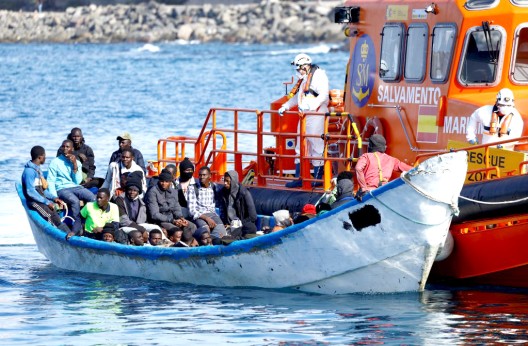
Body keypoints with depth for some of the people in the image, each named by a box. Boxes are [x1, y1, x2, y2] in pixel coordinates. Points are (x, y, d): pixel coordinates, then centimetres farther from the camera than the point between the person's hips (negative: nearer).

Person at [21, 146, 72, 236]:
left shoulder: (37, 169, 17)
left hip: (42, 199, 10)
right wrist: (46, 202, -17)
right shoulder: (29, 171, -13)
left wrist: (54, 198, 7)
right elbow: (30, 192, -19)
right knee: (52, 217, -25)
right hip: (34, 202, -9)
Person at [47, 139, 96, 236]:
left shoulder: (77, 162, 16)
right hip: (62, 189, -4)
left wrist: (75, 165, -5)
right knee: (75, 201, -36)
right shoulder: (55, 162, 6)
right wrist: (55, 198, -16)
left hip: (76, 187, 4)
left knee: (93, 198, -27)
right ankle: (76, 230, -35)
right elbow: (51, 182, -1)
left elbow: (77, 181, 5)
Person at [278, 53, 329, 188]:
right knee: (300, 147, 10)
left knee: (317, 146, -6)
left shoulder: (319, 75, -8)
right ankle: (299, 178, 14)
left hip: (316, 115, -10)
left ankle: (318, 178, -1)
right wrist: (285, 106, 19)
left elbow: (323, 95, -19)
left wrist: (310, 106, -29)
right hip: (304, 116, 10)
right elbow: (298, 96, 30)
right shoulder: (303, 79, 20)